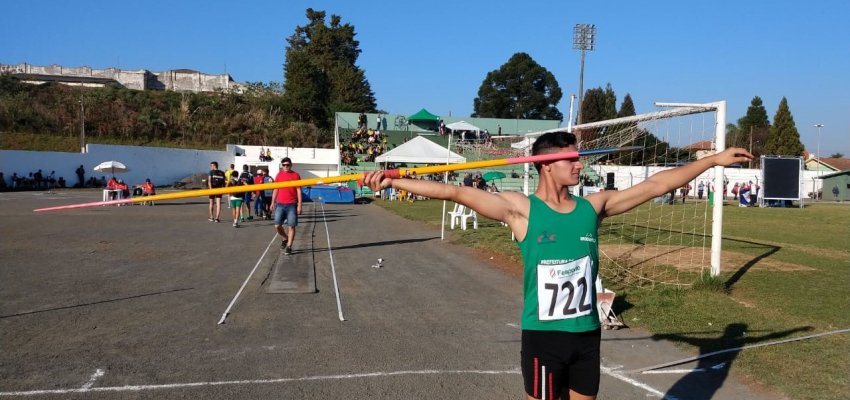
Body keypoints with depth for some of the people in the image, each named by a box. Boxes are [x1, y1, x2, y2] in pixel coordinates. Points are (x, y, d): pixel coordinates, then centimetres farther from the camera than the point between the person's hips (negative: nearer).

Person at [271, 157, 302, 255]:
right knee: (277, 225, -1)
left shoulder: (296, 175, -1)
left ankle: (289, 247, 7)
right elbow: (276, 189, 15)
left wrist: (299, 205, -6)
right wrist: (273, 202, 11)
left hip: (292, 205, -3)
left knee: (291, 226, -1)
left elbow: (299, 191, -2)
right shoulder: (279, 175, 8)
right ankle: (284, 238, 27)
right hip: (280, 204, 3)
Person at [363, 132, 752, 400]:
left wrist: (714, 159, 11)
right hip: (543, 335, -4)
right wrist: (393, 181, -25)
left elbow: (655, 184, 7)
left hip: (587, 333, 5)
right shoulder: (520, 209, -11)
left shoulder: (593, 206, 2)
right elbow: (456, 192, -19)